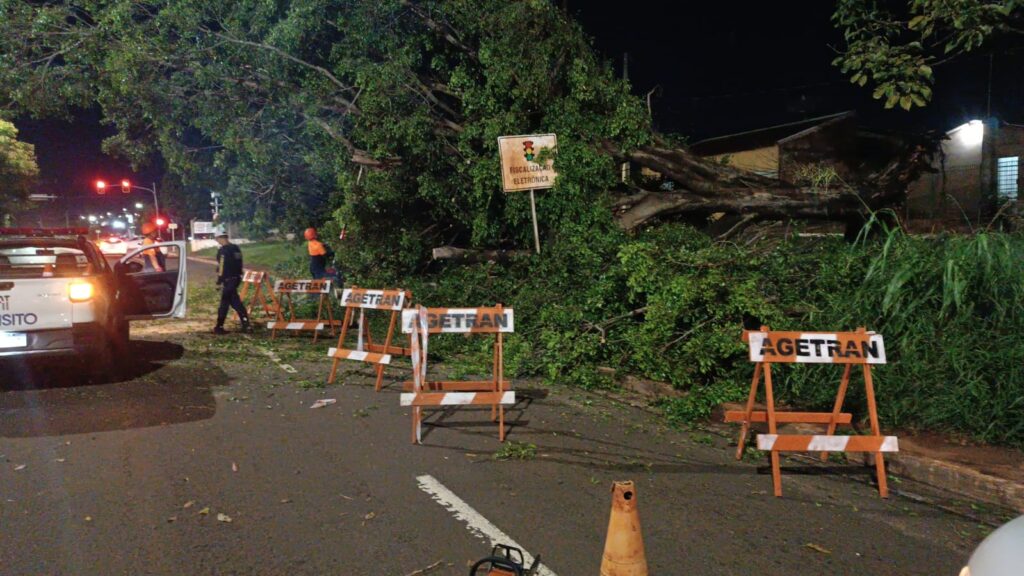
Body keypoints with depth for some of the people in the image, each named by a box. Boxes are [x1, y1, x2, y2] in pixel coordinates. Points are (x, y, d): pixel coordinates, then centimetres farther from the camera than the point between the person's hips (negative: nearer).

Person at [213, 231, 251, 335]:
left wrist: (219, 281, -14)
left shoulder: (223, 250, -14)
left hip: (227, 280, -8)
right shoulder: (236, 249, 12)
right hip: (236, 278, 8)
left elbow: (221, 267, -17)